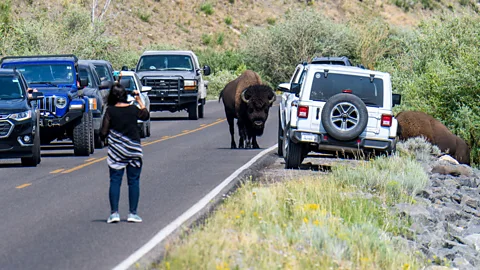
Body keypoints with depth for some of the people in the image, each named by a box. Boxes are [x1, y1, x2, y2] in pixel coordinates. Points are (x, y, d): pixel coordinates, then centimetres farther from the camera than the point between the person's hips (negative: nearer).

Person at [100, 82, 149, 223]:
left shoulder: (110, 111, -7)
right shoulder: (133, 109, -1)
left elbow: (103, 133, -8)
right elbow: (145, 116, 22)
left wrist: (104, 136, 14)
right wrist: (139, 101, 27)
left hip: (116, 151, -1)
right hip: (134, 150, 1)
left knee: (115, 181, 4)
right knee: (134, 181, 7)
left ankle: (114, 213, -2)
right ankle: (133, 213, 6)